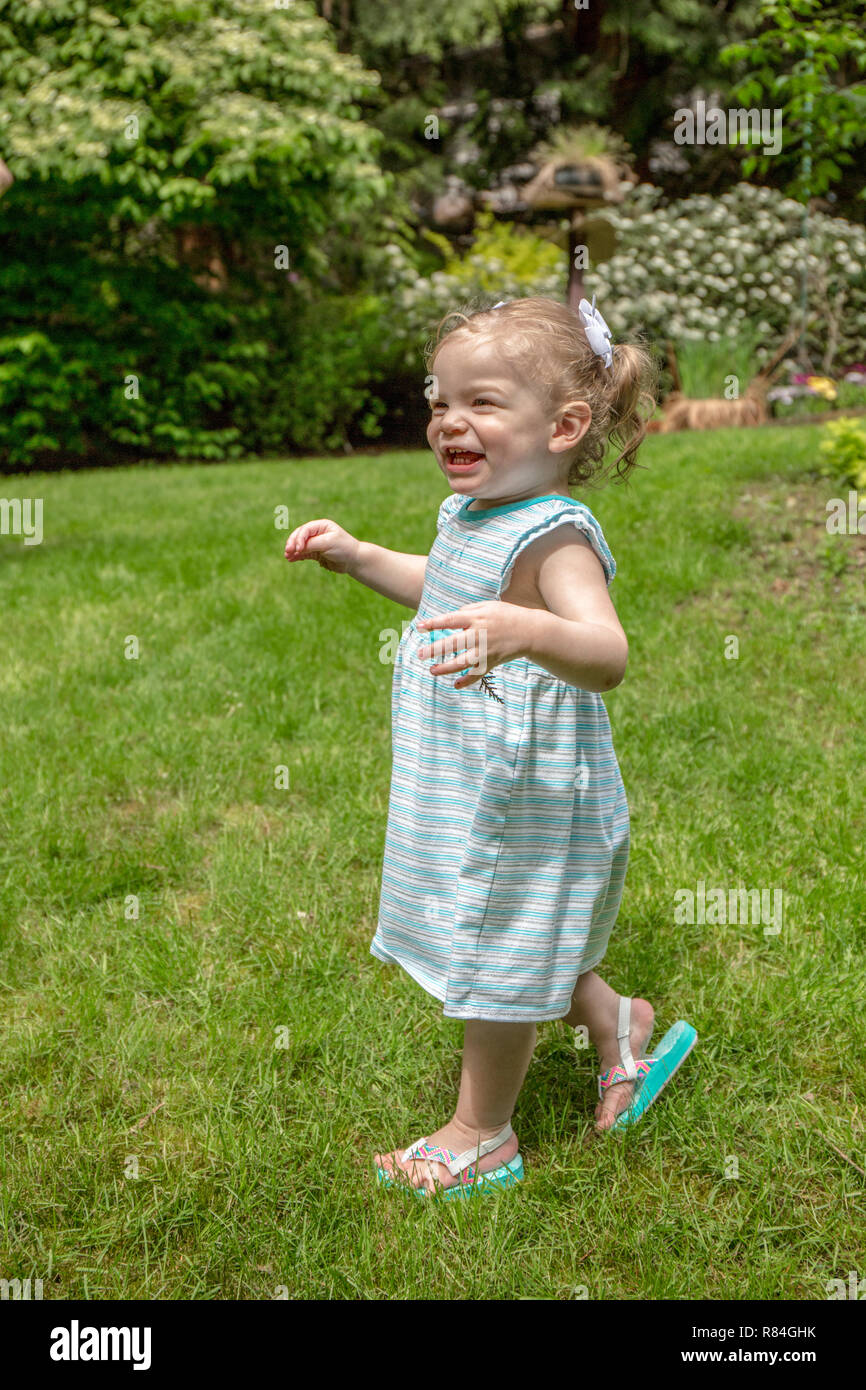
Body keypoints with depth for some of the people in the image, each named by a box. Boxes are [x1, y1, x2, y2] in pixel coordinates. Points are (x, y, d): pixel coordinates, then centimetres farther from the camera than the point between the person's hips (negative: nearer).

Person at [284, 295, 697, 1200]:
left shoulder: (553, 537, -27)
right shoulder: (469, 513, 3)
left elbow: (607, 653, -43)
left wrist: (526, 631, -61)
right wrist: (358, 557, 18)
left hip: (525, 806, -9)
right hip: (468, 793, 9)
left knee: (498, 964, 8)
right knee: (526, 946, 26)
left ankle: (482, 1134, 28)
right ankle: (619, 1026, 48)